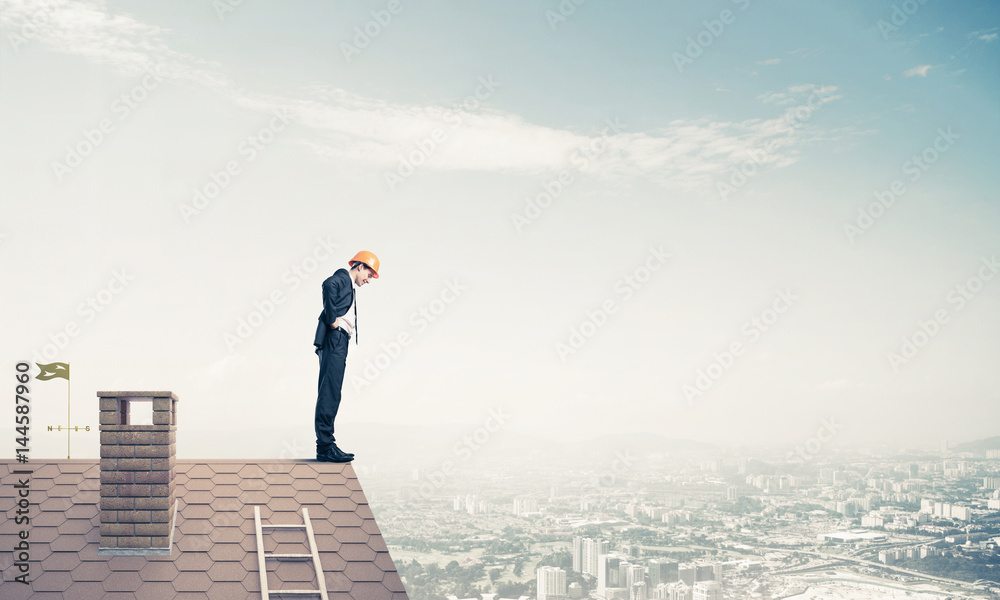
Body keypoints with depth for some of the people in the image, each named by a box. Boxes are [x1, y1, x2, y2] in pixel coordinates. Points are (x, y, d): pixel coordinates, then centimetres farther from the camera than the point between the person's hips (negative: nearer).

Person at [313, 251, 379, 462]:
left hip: (339, 343, 10)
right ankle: (325, 446, -14)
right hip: (334, 339, -10)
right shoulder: (342, 277, -1)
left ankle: (326, 445, 11)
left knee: (331, 395, 9)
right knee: (330, 393, -12)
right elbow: (329, 285, -24)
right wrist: (332, 319, -20)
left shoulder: (350, 287, 28)